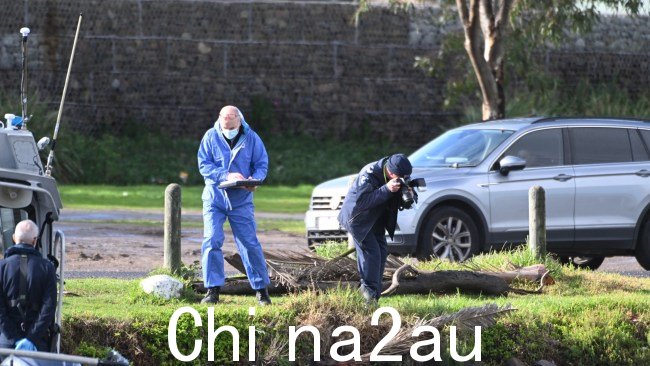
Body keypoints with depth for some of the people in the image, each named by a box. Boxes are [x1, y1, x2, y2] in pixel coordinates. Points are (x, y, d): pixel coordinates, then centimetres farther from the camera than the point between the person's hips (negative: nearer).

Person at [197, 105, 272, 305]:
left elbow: (262, 164, 1)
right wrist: (226, 175, -23)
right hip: (215, 198, 0)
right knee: (211, 242, -8)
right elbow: (204, 165, -9)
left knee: (250, 243, -1)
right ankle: (213, 290, -1)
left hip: (242, 200, 0)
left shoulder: (251, 138, -2)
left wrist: (255, 180, -21)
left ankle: (261, 289, 7)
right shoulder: (211, 137, -4)